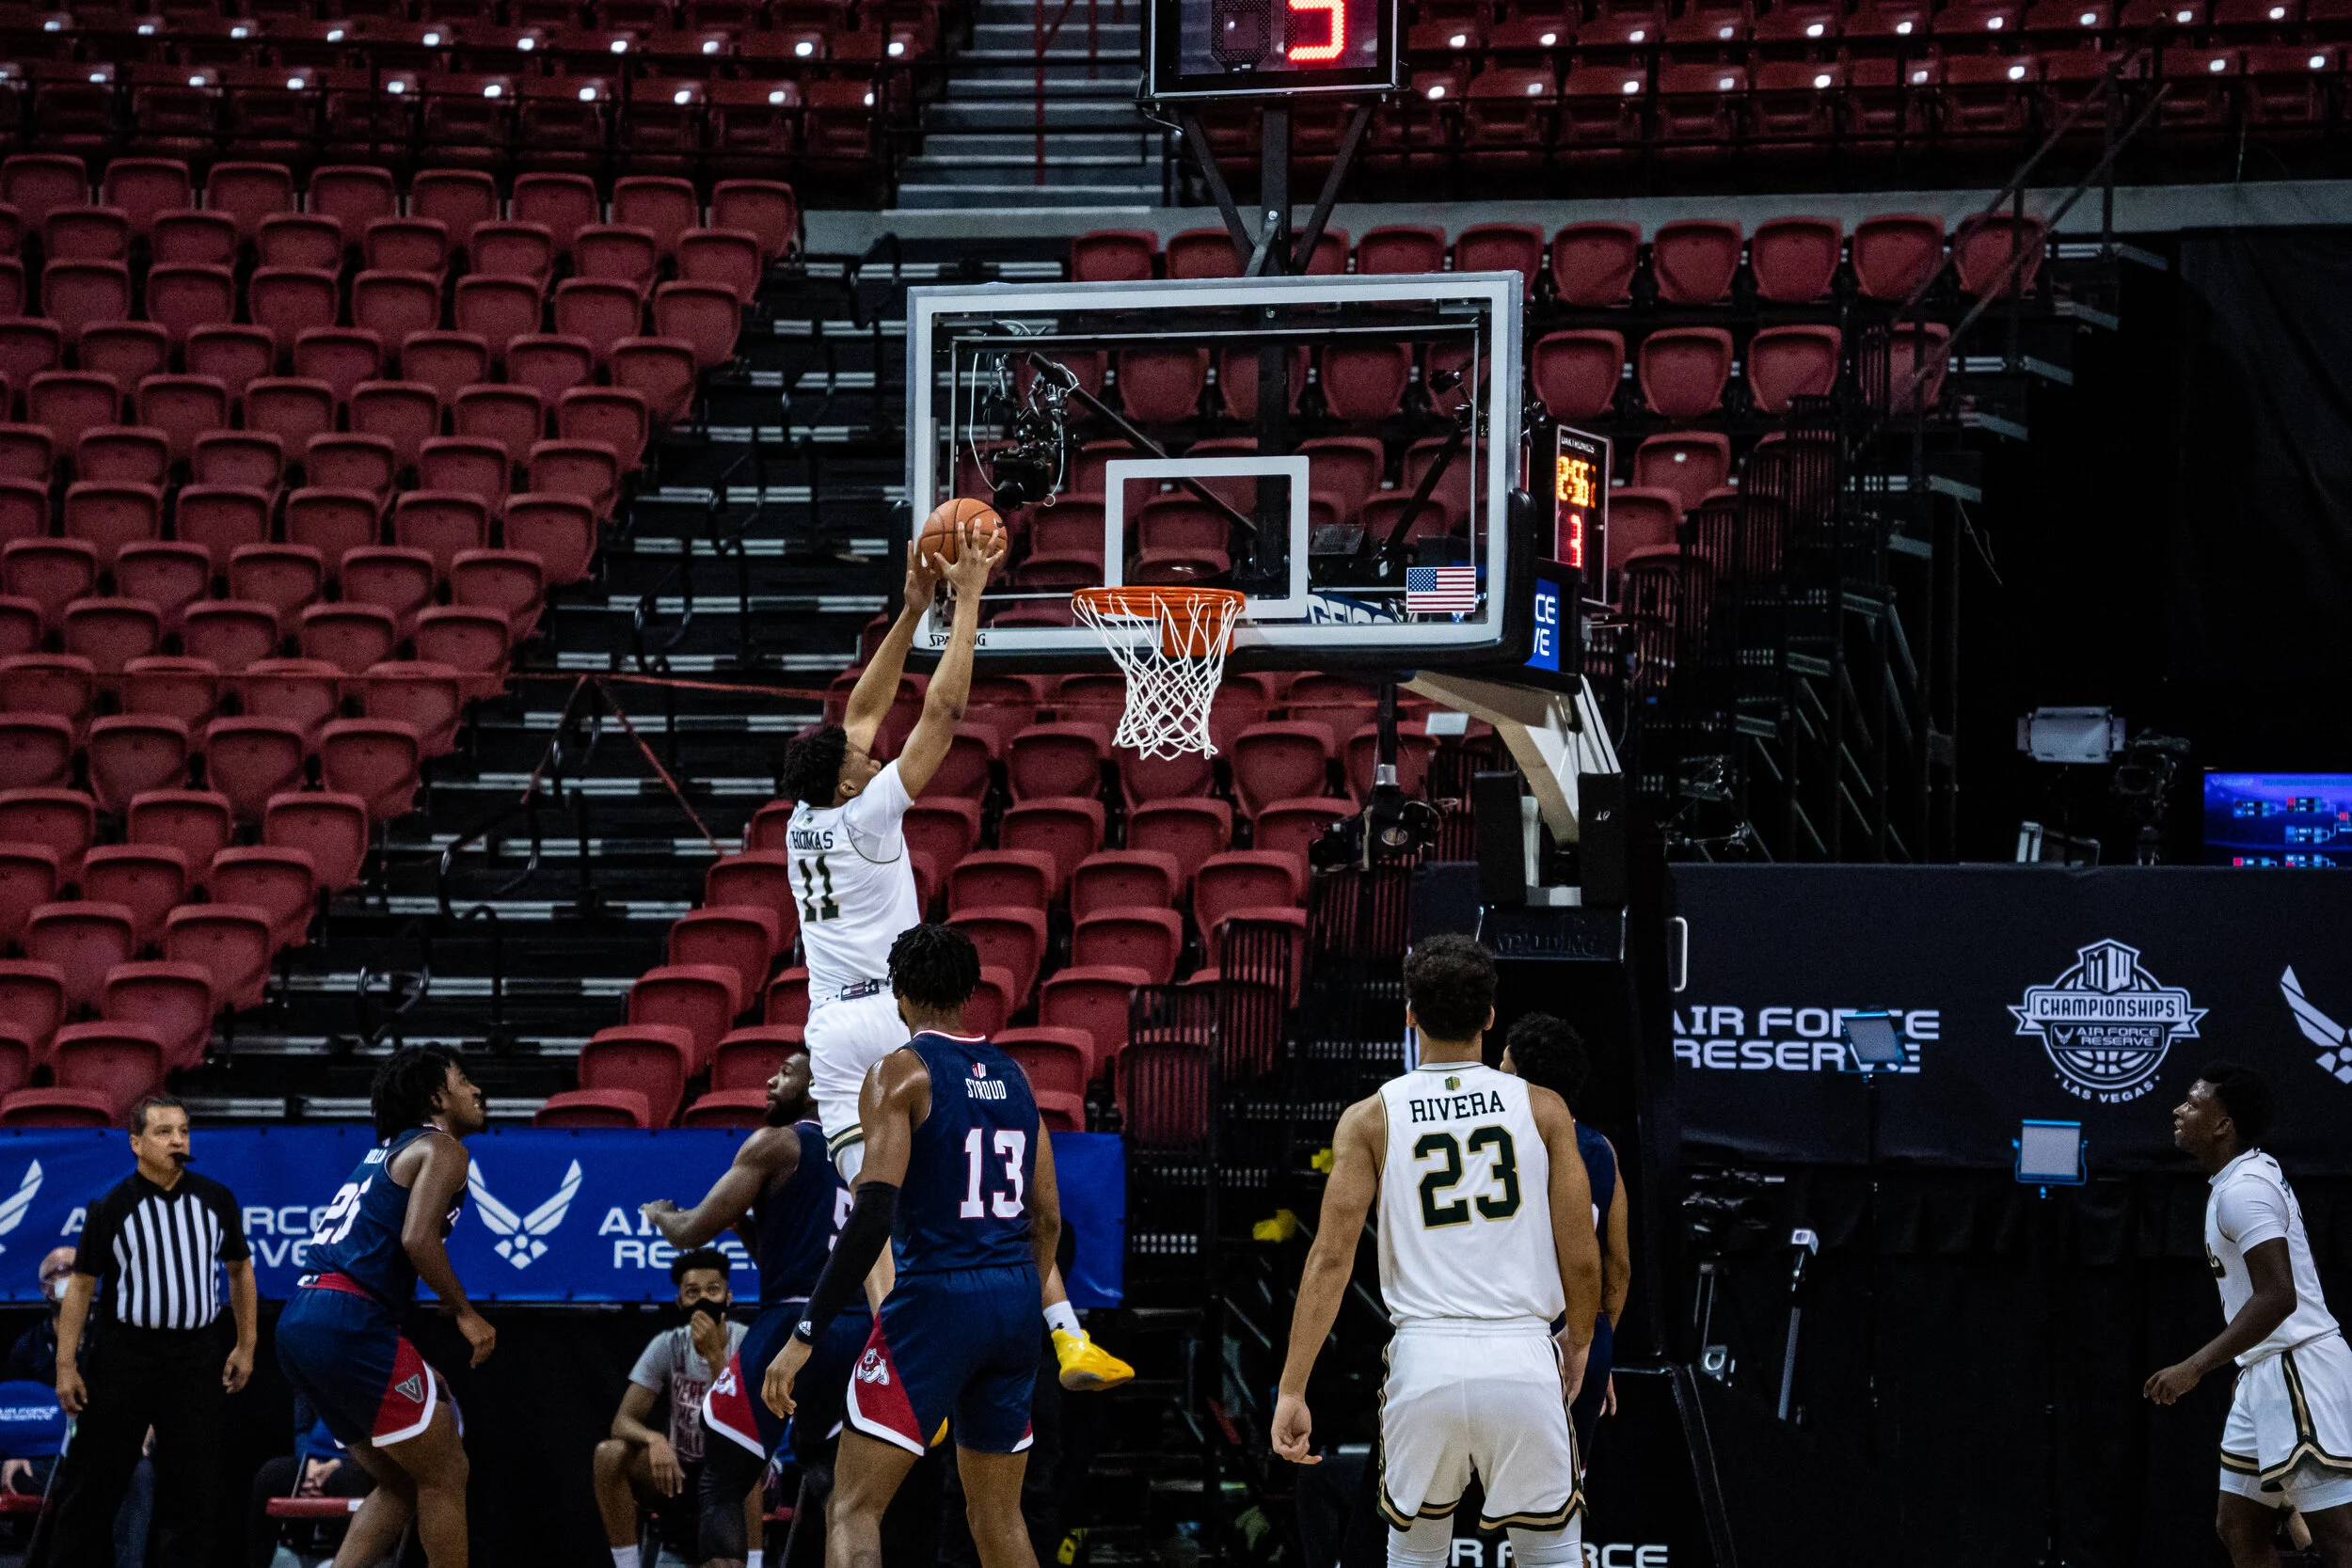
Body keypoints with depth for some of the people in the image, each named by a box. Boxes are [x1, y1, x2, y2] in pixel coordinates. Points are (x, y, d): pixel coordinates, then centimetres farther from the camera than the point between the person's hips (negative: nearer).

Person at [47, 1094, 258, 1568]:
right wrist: (66, 1365, -5)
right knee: (93, 1483, 0)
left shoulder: (215, 1199, 3)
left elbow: (240, 1270, 14)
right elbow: (80, 1285, 0)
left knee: (193, 1489, 2)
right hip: (124, 1357, -2)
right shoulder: (111, 1209, -4)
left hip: (198, 1357, 2)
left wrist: (246, 1346, 10)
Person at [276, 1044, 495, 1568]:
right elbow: (417, 1239, -17)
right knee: (446, 1475, 0)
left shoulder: (387, 1153, 28)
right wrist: (465, 1314, -6)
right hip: (347, 1323, -9)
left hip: (297, 1326, 9)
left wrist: (414, 1371, 26)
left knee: (402, 1482, 16)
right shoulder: (441, 1148, 0)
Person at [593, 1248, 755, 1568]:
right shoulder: (668, 1346, -4)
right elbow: (623, 1421, -11)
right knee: (609, 1453, -25)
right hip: (679, 1472, 3)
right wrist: (654, 1439, -35)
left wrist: (715, 1356, -34)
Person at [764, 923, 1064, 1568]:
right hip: (1016, 1299, 6)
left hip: (936, 1297, -6)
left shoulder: (902, 1072, -6)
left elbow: (874, 1213, -16)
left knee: (852, 1510, -8)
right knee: (997, 1515, 18)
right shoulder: (1013, 1075, 13)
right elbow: (1048, 1218, 16)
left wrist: (806, 1334, -15)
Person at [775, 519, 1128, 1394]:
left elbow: (864, 708, 18)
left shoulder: (801, 820, 8)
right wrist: (966, 599, -6)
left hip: (831, 1030, 5)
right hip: (897, 1016, -5)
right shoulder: (867, 815, -9)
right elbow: (942, 712, -10)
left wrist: (914, 607, 17)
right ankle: (1069, 1339, -3)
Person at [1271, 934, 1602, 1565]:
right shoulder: (1541, 1108, 1)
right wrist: (1579, 1343, 21)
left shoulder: (1370, 1120, 2)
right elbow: (1582, 1256, 2)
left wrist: (1292, 1390, -3)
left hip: (1424, 1361, 1)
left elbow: (1331, 1257, -5)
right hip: (1522, 1359, -1)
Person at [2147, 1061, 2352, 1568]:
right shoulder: (2252, 1173, 17)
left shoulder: (2242, 1190, -16)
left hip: (2299, 1369, -11)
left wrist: (2195, 1367, -25)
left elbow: (2277, 1297, -25)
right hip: (2264, 1375, 11)